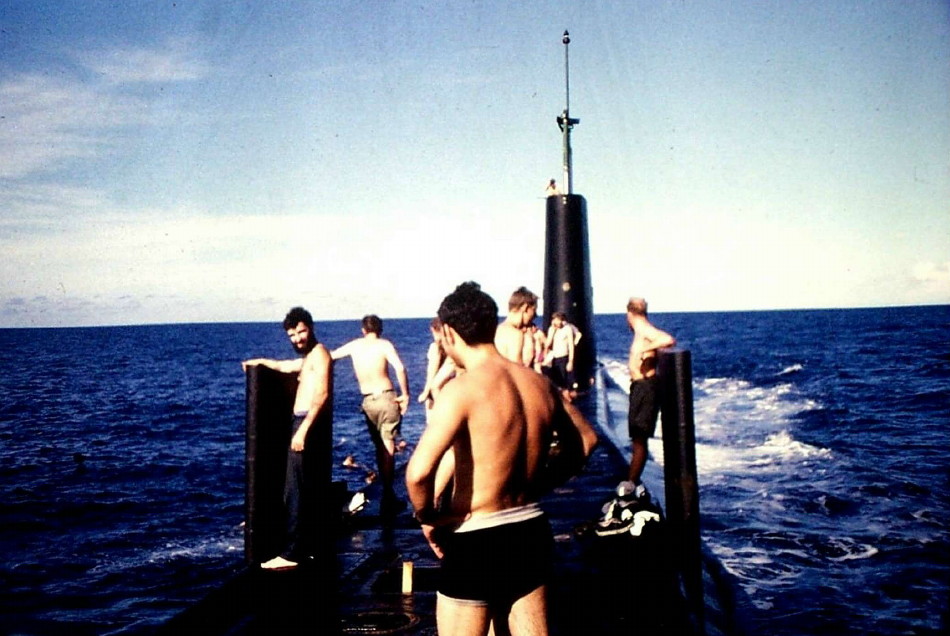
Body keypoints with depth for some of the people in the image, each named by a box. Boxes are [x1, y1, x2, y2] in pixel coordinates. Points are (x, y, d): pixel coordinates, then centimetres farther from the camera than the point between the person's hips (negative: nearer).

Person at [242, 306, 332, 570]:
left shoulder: (319, 353, -8)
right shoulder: (307, 358, 23)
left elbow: (322, 394, -20)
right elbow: (283, 366, 43)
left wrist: (302, 429, -27)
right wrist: (259, 361, 57)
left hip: (309, 424, -11)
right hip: (305, 424, 11)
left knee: (294, 491, -13)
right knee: (305, 489, 15)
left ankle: (291, 553, -14)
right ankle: (308, 544, 22)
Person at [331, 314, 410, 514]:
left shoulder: (355, 345, 6)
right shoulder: (384, 344, -5)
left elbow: (331, 355, 17)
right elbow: (400, 368, -18)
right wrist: (405, 395, -11)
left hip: (368, 401, 4)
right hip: (386, 397, -4)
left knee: (379, 446, 16)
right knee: (388, 445, 0)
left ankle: (387, 492, 22)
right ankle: (388, 493, -4)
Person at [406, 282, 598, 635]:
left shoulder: (462, 389, -19)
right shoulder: (539, 383, 2)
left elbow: (419, 471, -30)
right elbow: (584, 441, 16)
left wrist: (427, 518, -11)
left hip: (477, 540, -6)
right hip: (531, 530, 6)